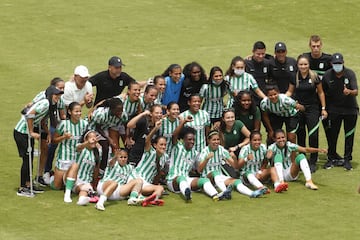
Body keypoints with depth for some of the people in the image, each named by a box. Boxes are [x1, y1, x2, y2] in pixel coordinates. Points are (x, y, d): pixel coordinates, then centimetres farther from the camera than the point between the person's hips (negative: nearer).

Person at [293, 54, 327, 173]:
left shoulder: (314, 77, -5)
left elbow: (320, 93, 5)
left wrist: (323, 108, 4)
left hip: (312, 109, -1)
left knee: (313, 135, -7)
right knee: (300, 135, 6)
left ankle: (313, 162, 1)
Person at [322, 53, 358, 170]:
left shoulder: (350, 74, -13)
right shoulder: (327, 76, -8)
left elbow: (356, 92, -22)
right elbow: (324, 93, 3)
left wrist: (349, 92, -44)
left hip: (350, 109, -1)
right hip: (334, 109, 1)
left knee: (349, 135, 4)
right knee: (332, 134, 4)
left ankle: (347, 160, 14)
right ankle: (331, 158, 16)